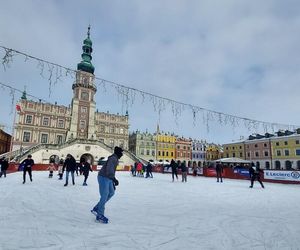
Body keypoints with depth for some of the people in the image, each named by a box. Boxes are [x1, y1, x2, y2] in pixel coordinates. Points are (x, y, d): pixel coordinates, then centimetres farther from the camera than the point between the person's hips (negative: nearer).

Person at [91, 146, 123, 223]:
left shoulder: (115, 159, 14)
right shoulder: (113, 158, -18)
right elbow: (109, 169, -32)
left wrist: (113, 183, 23)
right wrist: (114, 179, -41)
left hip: (108, 178, 10)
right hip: (103, 178, -10)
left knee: (111, 192, 15)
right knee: (104, 197, -4)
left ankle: (96, 208, 22)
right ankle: (99, 216, 10)